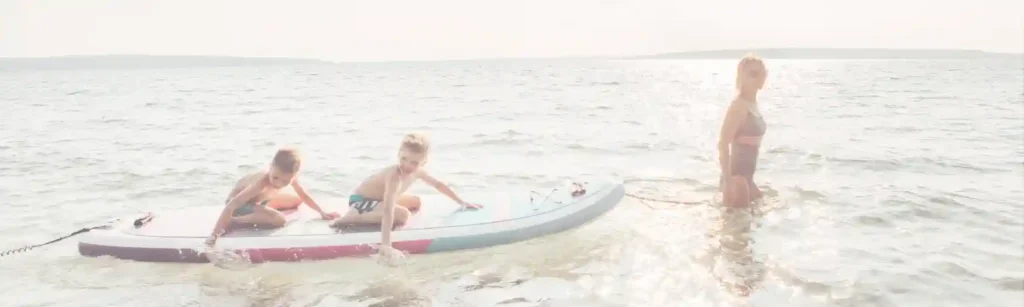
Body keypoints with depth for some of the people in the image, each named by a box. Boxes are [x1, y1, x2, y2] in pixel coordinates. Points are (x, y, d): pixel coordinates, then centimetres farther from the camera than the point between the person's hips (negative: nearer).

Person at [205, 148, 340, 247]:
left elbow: (303, 195, 4)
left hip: (258, 200, 8)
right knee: (278, 219, -31)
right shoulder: (262, 183, -38)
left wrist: (322, 212, 2)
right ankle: (231, 221, -21)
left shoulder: (290, 177, -17)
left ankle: (253, 214, 12)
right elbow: (231, 205, -40)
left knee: (297, 201, 17)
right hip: (239, 203, -8)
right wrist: (215, 234, -45)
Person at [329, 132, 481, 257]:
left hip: (376, 198, 9)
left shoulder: (417, 172, -9)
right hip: (360, 200, -9)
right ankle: (351, 218, -21)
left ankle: (368, 213, 15)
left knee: (415, 202, 24)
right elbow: (388, 212, -44)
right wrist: (385, 244, -52)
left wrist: (461, 202, 15)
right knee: (402, 215, -31)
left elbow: (439, 185, 10)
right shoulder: (394, 176, -35)